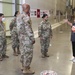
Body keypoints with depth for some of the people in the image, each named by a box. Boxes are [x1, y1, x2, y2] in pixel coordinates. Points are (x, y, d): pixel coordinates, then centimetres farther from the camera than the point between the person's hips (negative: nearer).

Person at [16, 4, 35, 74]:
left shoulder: (19, 16, 9)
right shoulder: (26, 17, -19)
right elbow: (28, 29, -21)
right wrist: (32, 38, -17)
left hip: (21, 36, 9)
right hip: (27, 37, -9)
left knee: (23, 51, 18)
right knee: (28, 53, -1)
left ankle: (23, 66, 29)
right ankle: (26, 69, 6)